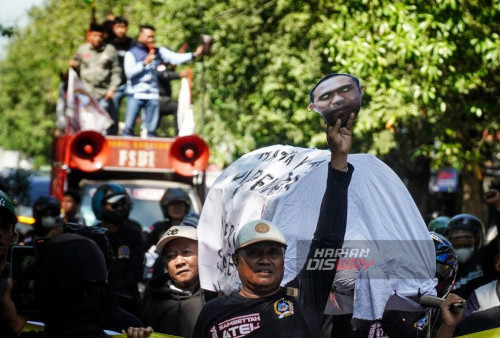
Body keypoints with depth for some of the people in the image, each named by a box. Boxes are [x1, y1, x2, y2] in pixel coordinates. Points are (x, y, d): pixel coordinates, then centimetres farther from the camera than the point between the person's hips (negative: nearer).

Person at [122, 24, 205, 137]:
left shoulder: (158, 52, 11)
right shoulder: (131, 53, 1)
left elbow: (176, 58, 1)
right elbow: (129, 72, -11)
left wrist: (194, 55, -10)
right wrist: (145, 63, -18)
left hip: (153, 95, 4)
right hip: (135, 94, -3)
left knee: (152, 129, 5)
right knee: (129, 127, -5)